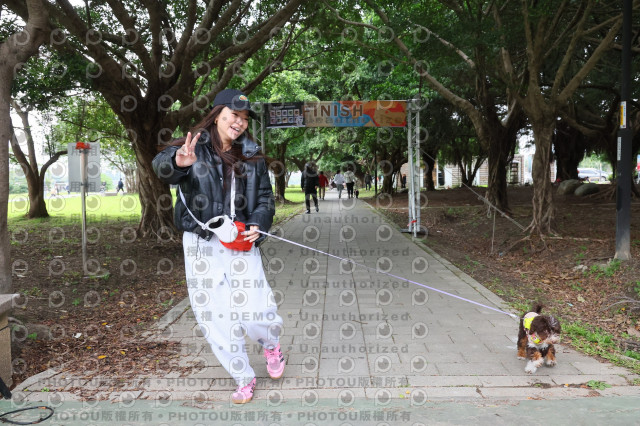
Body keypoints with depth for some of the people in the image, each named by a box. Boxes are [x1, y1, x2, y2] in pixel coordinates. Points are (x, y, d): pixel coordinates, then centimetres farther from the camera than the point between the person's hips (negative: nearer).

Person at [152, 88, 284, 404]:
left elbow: (265, 198, 12)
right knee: (214, 318, 5)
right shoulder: (193, 147, -2)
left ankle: (271, 344, 30)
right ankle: (243, 379, 25)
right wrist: (178, 162, -46)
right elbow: (161, 166, -22)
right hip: (201, 245, 0)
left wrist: (258, 225, -8)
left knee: (254, 312, -8)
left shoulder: (252, 155, 8)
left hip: (241, 243, 1)